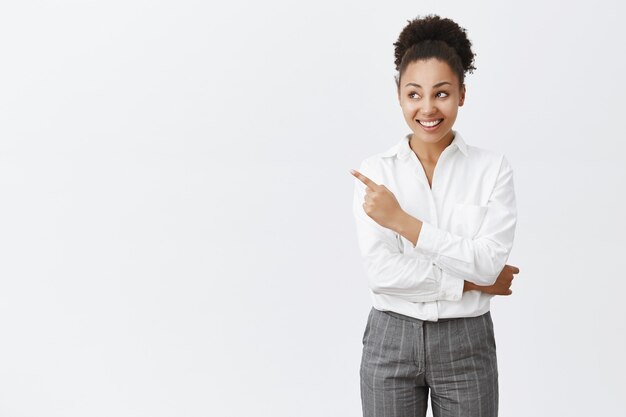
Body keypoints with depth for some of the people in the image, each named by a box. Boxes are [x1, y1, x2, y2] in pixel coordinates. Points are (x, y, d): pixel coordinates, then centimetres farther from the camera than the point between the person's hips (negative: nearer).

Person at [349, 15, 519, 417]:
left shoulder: (493, 168, -4)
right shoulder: (375, 172, -4)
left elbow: (489, 263, -15)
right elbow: (382, 271, -12)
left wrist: (402, 221, -18)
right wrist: (471, 282, -13)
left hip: (466, 344, 0)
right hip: (391, 341, 0)